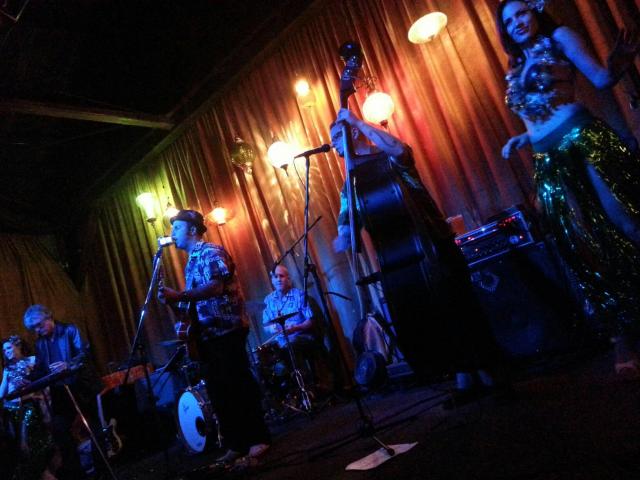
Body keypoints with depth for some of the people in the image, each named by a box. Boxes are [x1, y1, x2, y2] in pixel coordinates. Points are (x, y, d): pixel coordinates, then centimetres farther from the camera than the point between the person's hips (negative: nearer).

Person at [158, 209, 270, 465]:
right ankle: (237, 444, 16)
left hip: (226, 331, -9)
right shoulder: (191, 262, 20)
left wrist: (178, 297, -27)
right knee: (218, 391, 8)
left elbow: (216, 287, -22)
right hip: (207, 335, 9)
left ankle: (258, 439, 5)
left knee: (240, 385, -5)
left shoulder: (211, 252, -7)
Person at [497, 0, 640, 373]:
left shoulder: (559, 37, 11)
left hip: (584, 140, -4)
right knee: (589, 248, 3)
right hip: (549, 162, 4)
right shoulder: (515, 72, 23)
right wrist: (519, 141, 7)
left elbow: (603, 79, -1)